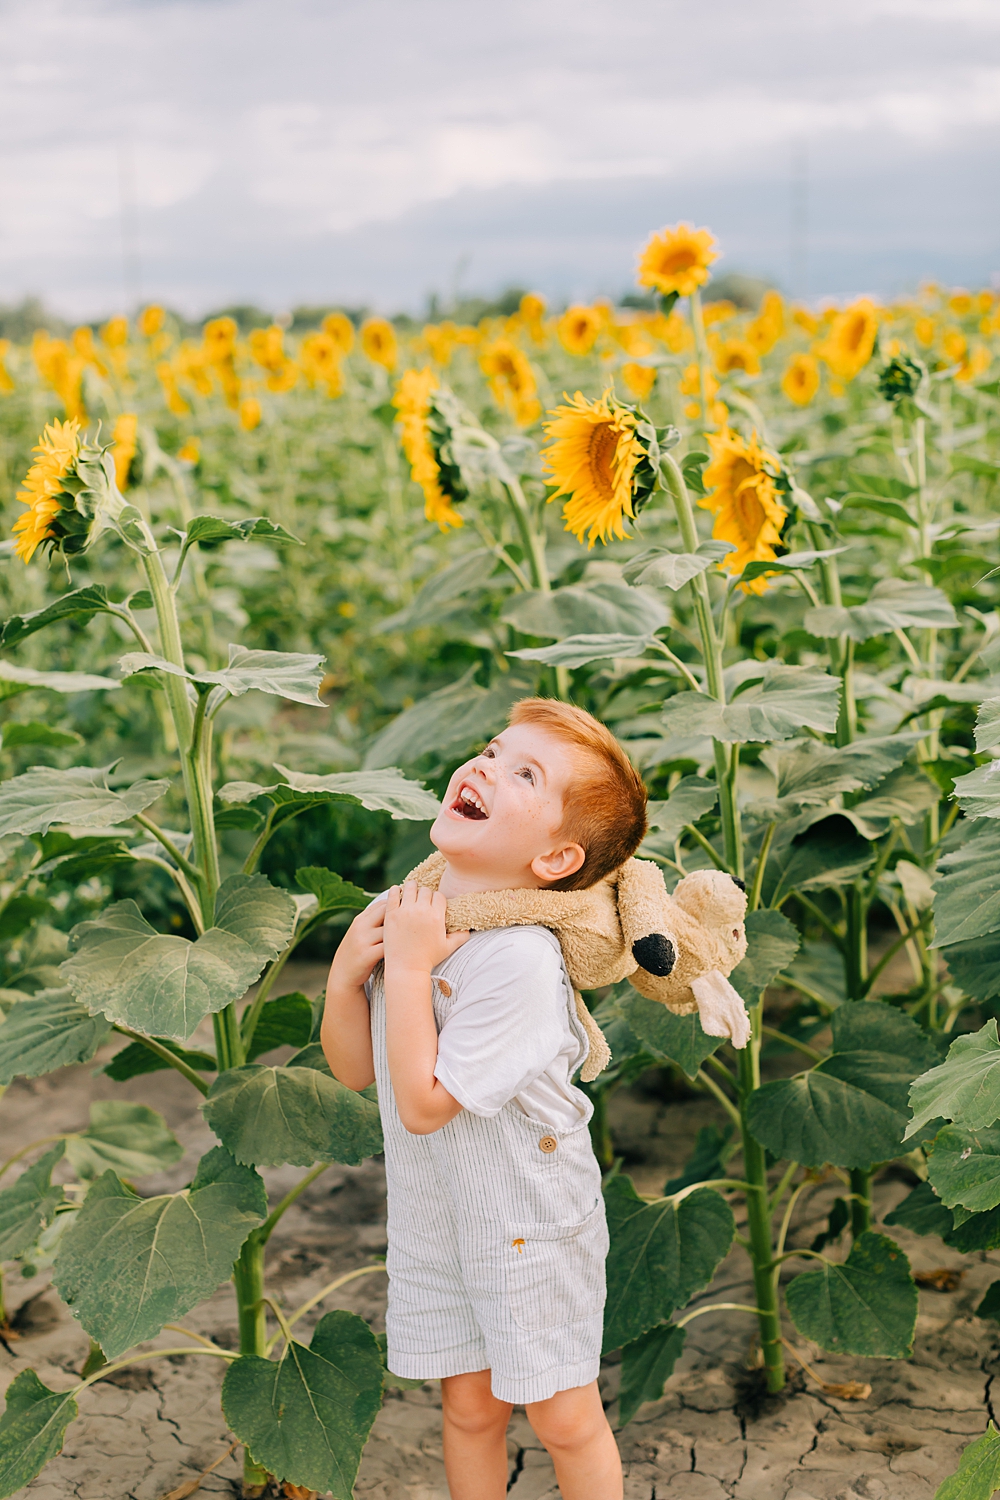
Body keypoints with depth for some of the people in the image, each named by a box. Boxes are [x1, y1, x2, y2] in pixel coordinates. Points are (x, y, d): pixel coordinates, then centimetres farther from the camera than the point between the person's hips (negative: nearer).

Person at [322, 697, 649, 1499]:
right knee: (470, 1406, 20)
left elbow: (423, 1105, -28)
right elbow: (356, 1070, 2)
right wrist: (346, 974, -15)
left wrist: (410, 968, -27)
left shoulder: (519, 959, -29)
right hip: (433, 1221, 6)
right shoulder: (395, 912, -7)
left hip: (533, 1225, -6)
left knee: (565, 1419, 11)